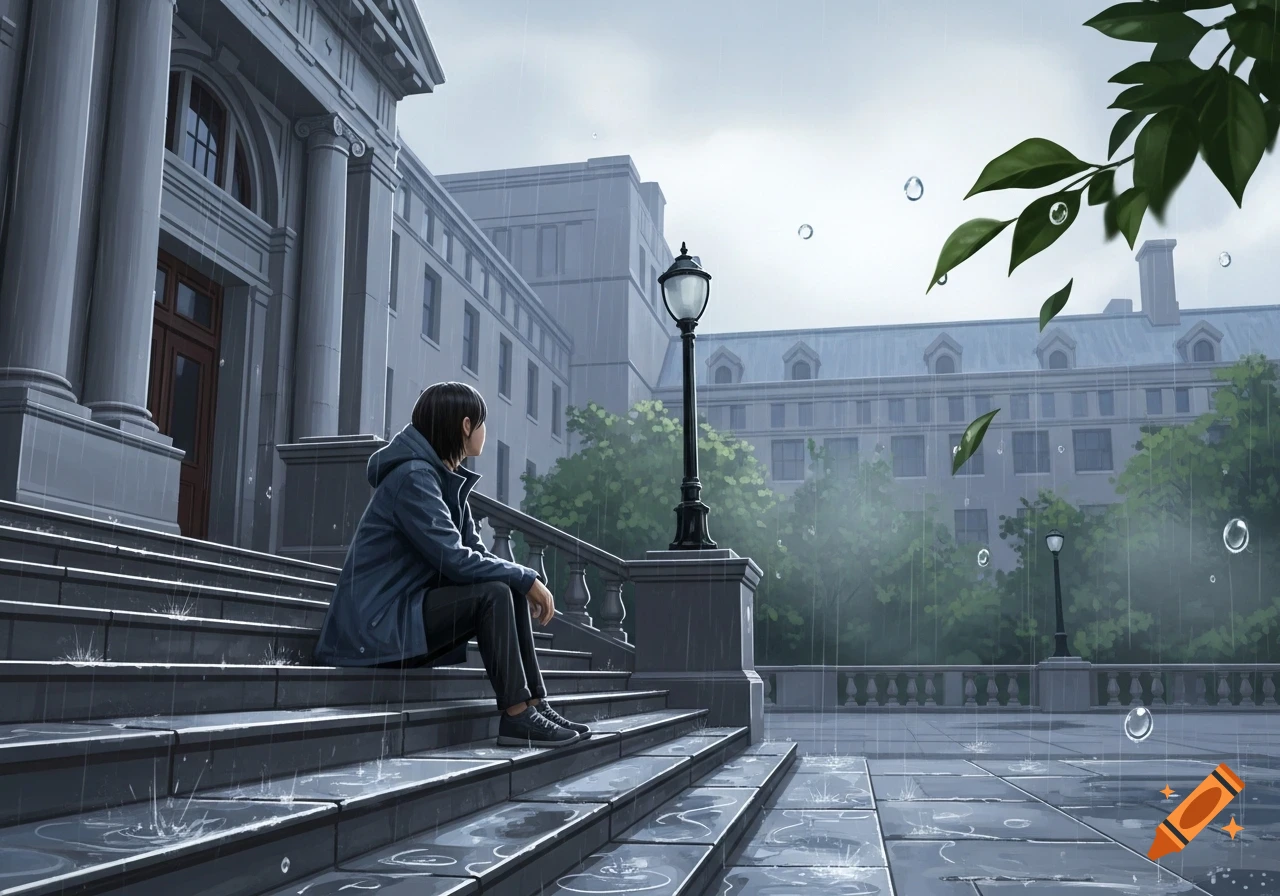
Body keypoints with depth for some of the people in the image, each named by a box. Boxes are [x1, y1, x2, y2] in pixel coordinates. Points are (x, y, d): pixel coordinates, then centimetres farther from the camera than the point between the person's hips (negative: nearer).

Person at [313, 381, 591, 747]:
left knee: (512, 591, 3)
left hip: (407, 611, 9)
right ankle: (516, 717, -17)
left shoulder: (446, 479, 12)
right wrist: (526, 578, -16)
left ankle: (535, 705, 0)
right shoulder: (413, 477, -17)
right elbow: (454, 560, -25)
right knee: (494, 594, -21)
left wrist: (524, 581, -7)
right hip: (377, 624, -9)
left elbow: (477, 553, 10)